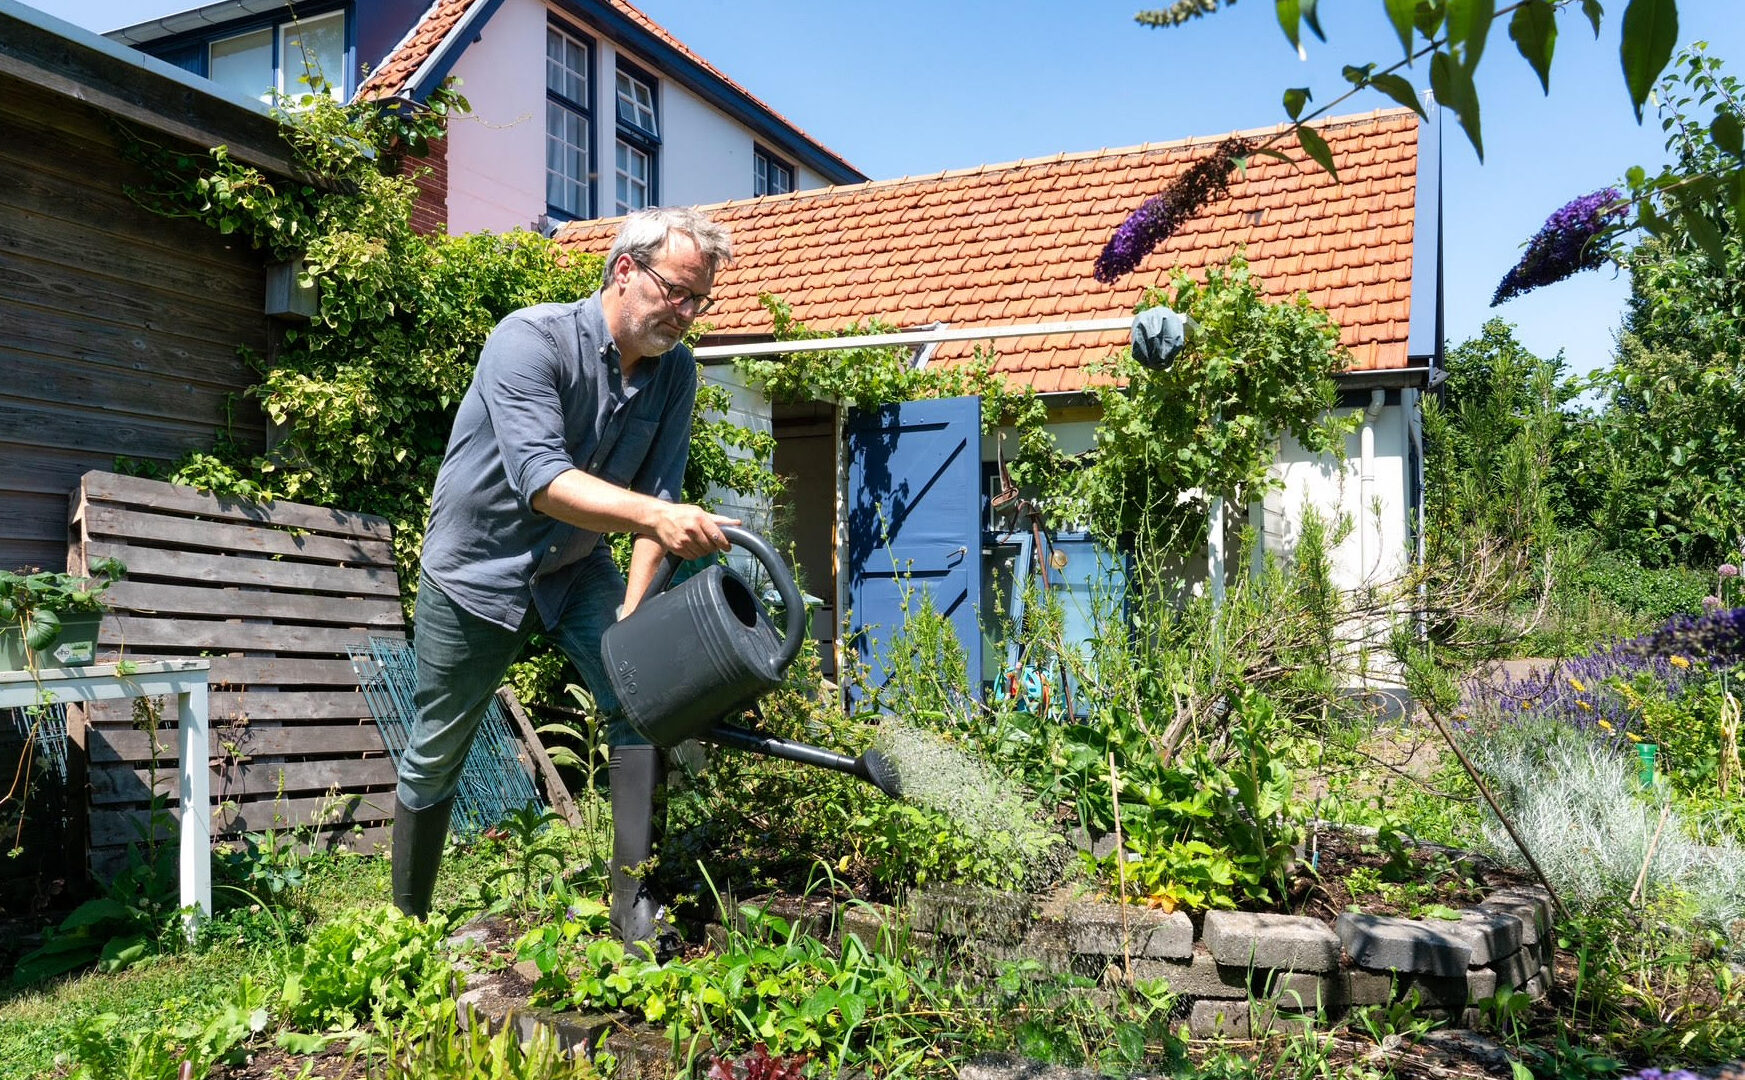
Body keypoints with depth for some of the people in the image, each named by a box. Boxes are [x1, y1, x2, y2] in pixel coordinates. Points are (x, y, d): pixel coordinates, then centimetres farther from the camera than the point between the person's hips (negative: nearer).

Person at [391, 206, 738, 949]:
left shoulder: (676, 372, -8)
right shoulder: (531, 341, -25)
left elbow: (658, 494, -11)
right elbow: (540, 480, -38)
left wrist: (632, 616, -24)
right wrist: (653, 515, -53)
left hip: (576, 568, 4)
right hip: (480, 565, -4)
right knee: (435, 756, 8)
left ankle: (637, 907, -13)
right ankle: (406, 921, 30)